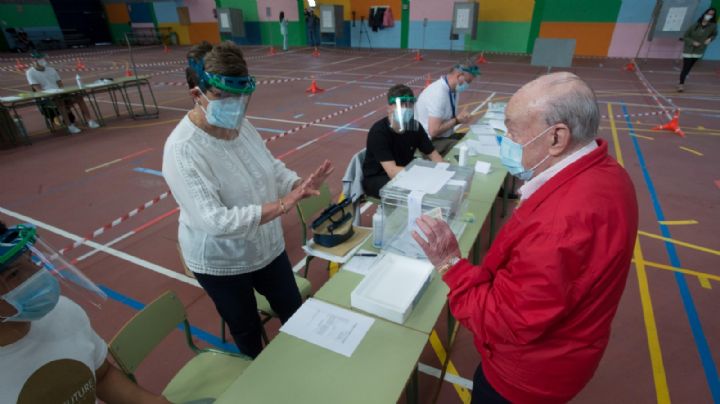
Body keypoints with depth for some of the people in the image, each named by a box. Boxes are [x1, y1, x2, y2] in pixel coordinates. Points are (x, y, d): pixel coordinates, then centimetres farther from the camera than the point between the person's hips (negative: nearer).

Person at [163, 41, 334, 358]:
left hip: (267, 248, 7)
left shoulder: (241, 125, -6)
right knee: (247, 332, 20)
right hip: (221, 263, -6)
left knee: (294, 313, 24)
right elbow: (213, 221, -33)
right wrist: (280, 206, -37)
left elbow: (271, 167, 3)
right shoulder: (183, 150, -28)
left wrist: (299, 185, -17)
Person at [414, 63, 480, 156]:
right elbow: (434, 131, -26)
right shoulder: (438, 93, -25)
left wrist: (461, 118, -5)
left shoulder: (453, 89, 2)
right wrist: (457, 120, -16)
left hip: (445, 136, 9)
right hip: (432, 142, -9)